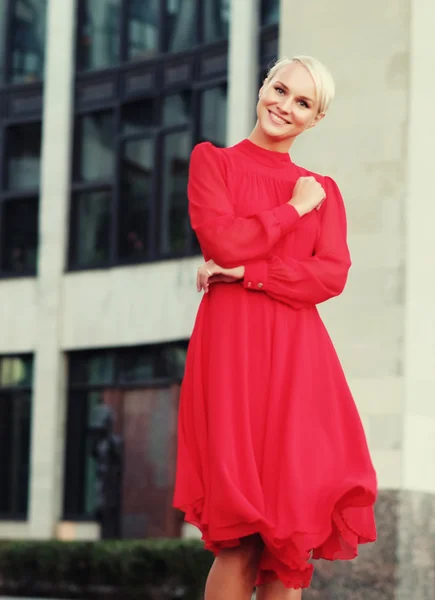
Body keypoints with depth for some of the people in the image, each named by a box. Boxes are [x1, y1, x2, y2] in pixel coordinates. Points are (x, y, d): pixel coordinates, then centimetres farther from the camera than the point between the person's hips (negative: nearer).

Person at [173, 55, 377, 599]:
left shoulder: (323, 190, 19)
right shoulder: (212, 161, 12)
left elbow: (333, 275, 2)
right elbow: (223, 242, -5)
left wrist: (249, 273, -8)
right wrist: (294, 209, 4)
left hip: (298, 356, 3)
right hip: (232, 346, -3)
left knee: (292, 537, -4)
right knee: (243, 541, -12)